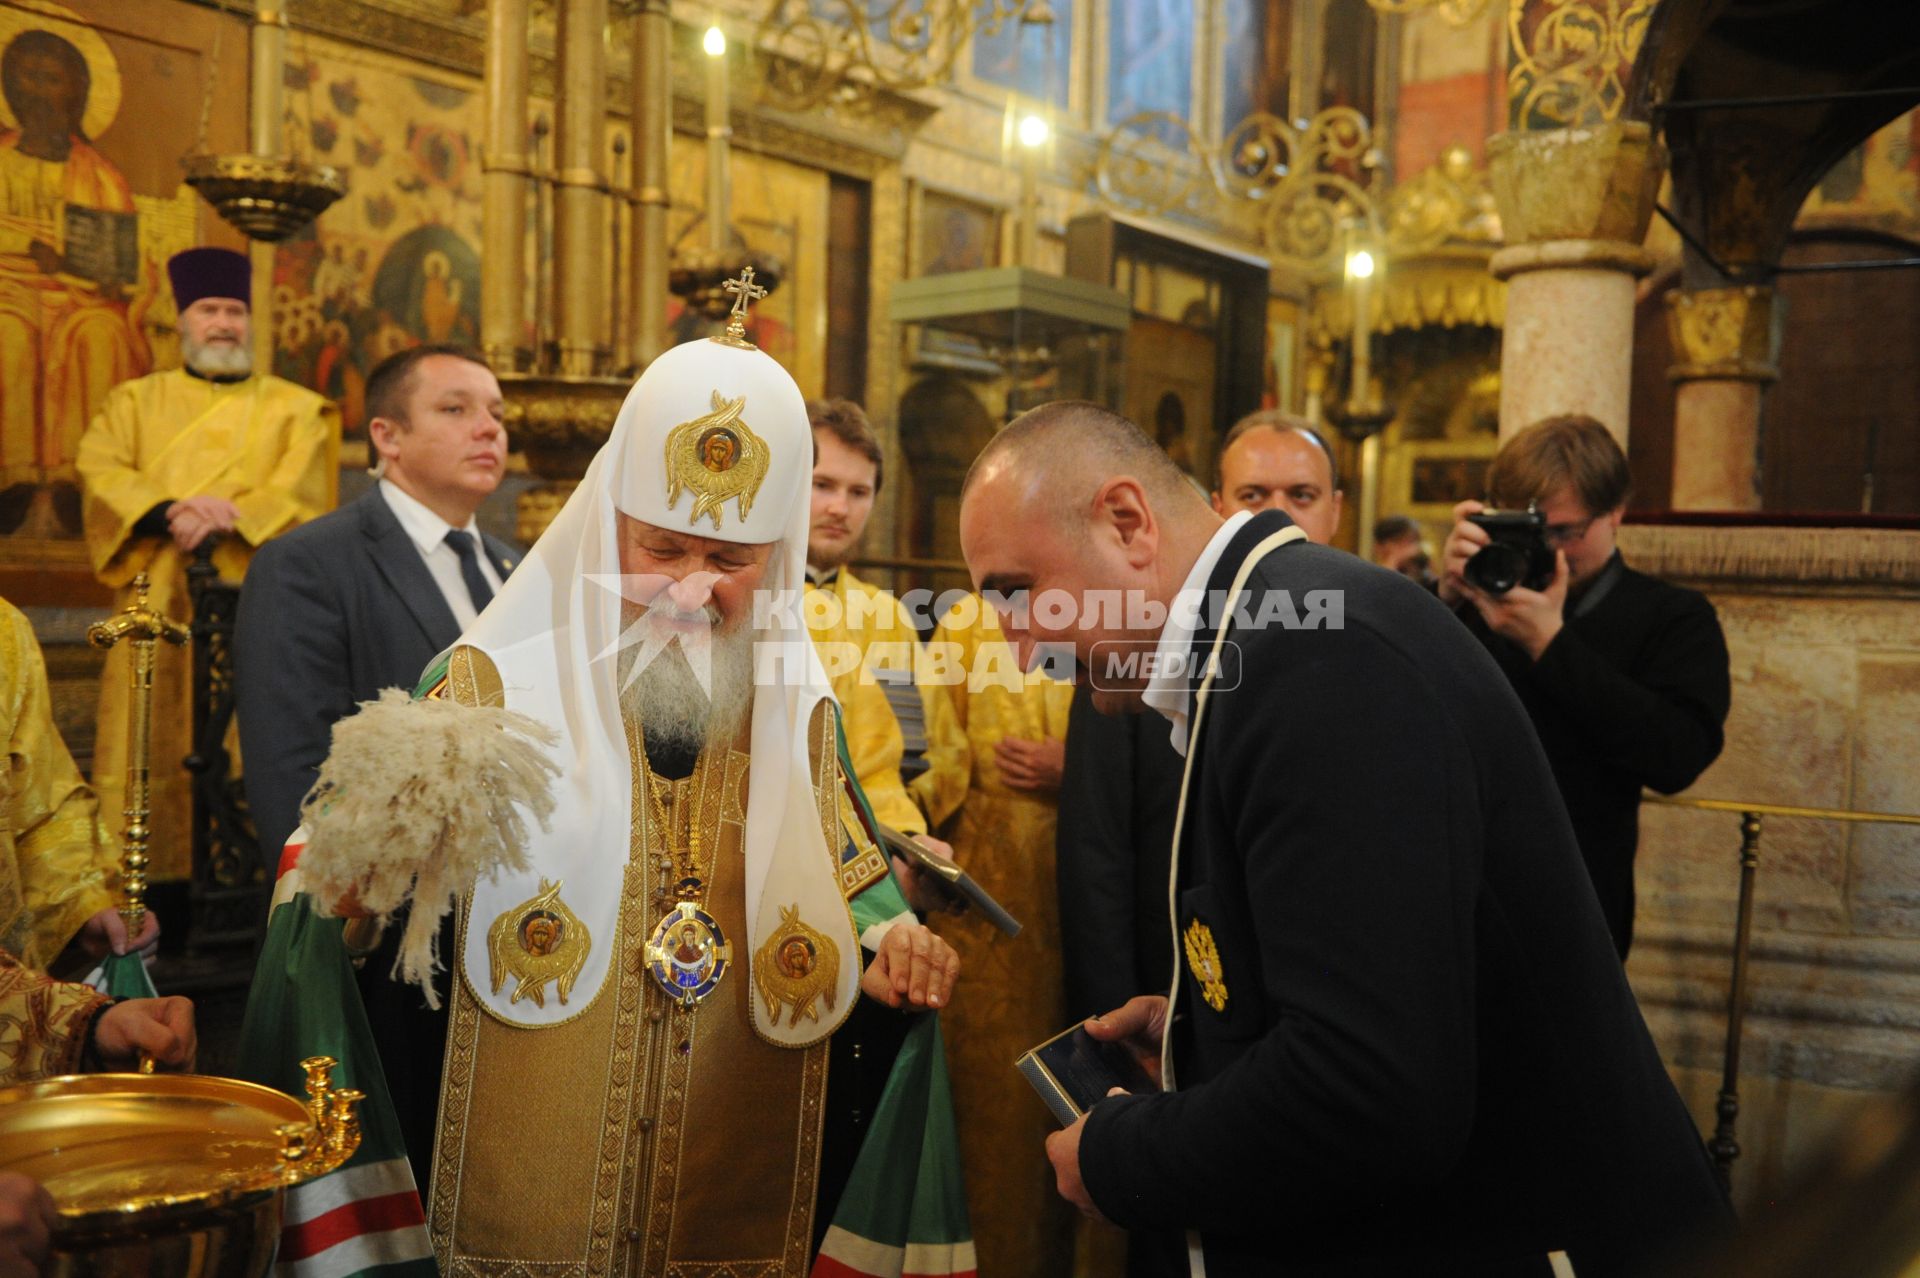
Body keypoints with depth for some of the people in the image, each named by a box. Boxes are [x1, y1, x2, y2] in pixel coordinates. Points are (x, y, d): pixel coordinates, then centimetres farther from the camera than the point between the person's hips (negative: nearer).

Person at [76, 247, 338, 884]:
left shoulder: (295, 409, 12)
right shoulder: (136, 400, 17)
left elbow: (302, 494, -1)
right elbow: (100, 471, 1)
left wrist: (228, 516, -17)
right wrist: (169, 513, -16)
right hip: (158, 609, 1)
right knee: (153, 749, -2)